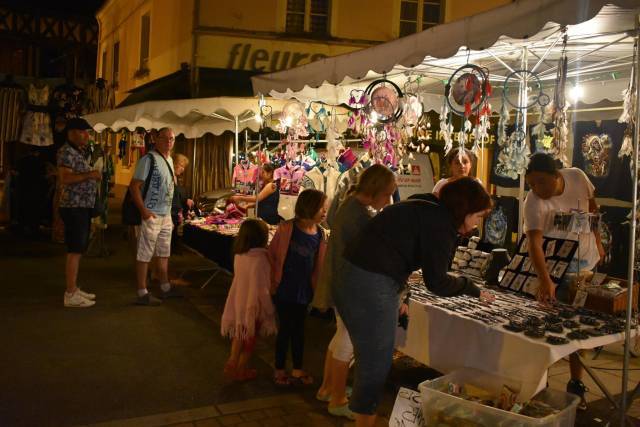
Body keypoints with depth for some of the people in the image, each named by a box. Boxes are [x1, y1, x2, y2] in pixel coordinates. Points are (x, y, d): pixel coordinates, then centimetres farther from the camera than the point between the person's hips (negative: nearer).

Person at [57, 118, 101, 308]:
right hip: (74, 207, -10)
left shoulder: (79, 152, 20)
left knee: (78, 250, 13)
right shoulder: (66, 152, -11)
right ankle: (70, 295, -4)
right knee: (74, 251, -8)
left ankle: (74, 289, 20)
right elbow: (65, 179, -24)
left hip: (83, 207, 10)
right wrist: (89, 174, -26)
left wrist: (93, 177, 18)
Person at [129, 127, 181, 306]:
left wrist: (169, 210, 17)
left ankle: (165, 287, 30)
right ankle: (142, 294, 3)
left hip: (166, 215, 9)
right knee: (144, 255, -2)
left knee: (164, 253, 18)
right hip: (151, 215, -9)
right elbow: (134, 186, -17)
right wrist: (143, 210, -22)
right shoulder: (149, 159, -13)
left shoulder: (169, 160, 13)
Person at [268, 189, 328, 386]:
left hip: (304, 289, 4)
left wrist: (317, 288, -3)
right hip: (285, 288, -3)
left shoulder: (320, 234, -4)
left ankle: (297, 369, 29)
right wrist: (274, 279, -4)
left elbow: (319, 265, 1)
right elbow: (272, 254, -7)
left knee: (299, 329, 15)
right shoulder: (287, 228, -15)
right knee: (285, 328, 7)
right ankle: (279, 369, 24)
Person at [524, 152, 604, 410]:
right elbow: (534, 243, -37)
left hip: (588, 261, 4)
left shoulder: (577, 177, -14)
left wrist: (597, 241, 11)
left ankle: (576, 383, 17)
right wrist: (545, 281, -48)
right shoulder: (533, 203, -26)